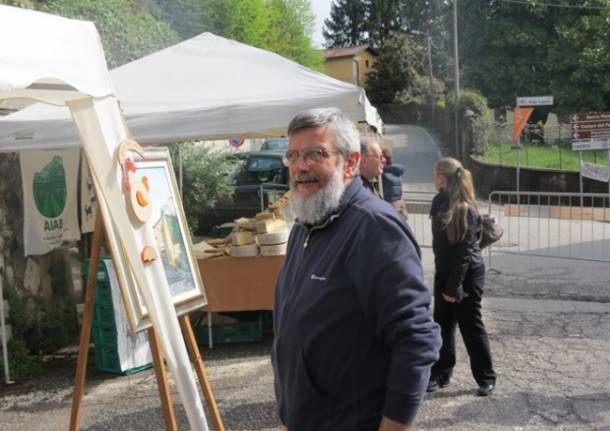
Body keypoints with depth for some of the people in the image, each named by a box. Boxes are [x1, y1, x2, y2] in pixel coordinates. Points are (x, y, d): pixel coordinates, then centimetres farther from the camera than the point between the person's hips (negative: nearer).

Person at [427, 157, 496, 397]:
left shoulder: (465, 209, -20)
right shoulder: (440, 201, 3)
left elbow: (464, 251, -21)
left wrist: (454, 287, -20)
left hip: (467, 274, -7)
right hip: (444, 271, 7)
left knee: (471, 326, 3)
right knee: (443, 324, 11)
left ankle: (486, 378, 18)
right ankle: (440, 374, 22)